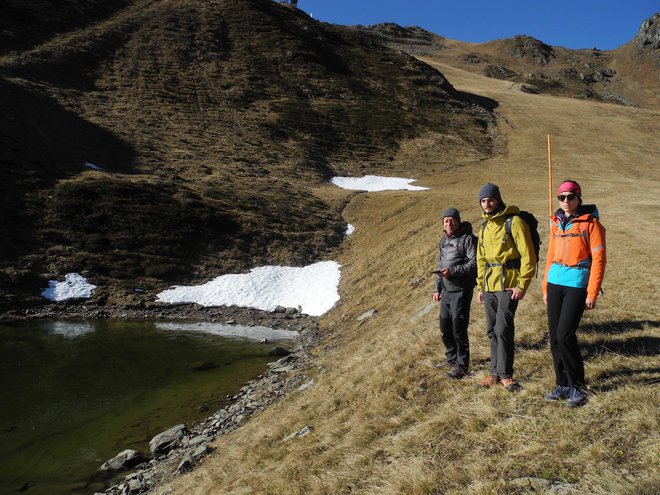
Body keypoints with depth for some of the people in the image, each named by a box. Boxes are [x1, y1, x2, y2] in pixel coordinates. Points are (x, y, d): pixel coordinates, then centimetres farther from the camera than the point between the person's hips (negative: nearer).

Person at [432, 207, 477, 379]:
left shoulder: (467, 239, -8)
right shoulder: (443, 241, 15)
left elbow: (474, 263, -17)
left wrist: (453, 271, -25)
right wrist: (437, 288, 18)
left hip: (461, 290, -7)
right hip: (446, 291, 7)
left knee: (459, 329, -3)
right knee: (445, 328, 15)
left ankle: (462, 365, 10)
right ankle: (452, 356, 36)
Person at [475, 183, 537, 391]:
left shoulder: (513, 222, -8)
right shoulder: (484, 227, 15)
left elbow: (528, 256, -12)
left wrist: (522, 285, -15)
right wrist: (480, 286, 17)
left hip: (508, 283, -7)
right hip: (489, 285, 7)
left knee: (503, 329, -8)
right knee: (492, 331, 11)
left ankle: (505, 373, 7)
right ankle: (496, 372, 21)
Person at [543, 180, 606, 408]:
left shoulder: (590, 223, -4)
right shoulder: (556, 223, 13)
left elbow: (598, 259, -8)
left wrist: (592, 293, -13)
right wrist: (545, 287, 15)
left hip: (576, 283, -6)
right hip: (555, 283, 6)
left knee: (565, 335, -10)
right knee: (554, 336, 6)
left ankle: (577, 387, 7)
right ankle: (562, 385, 19)